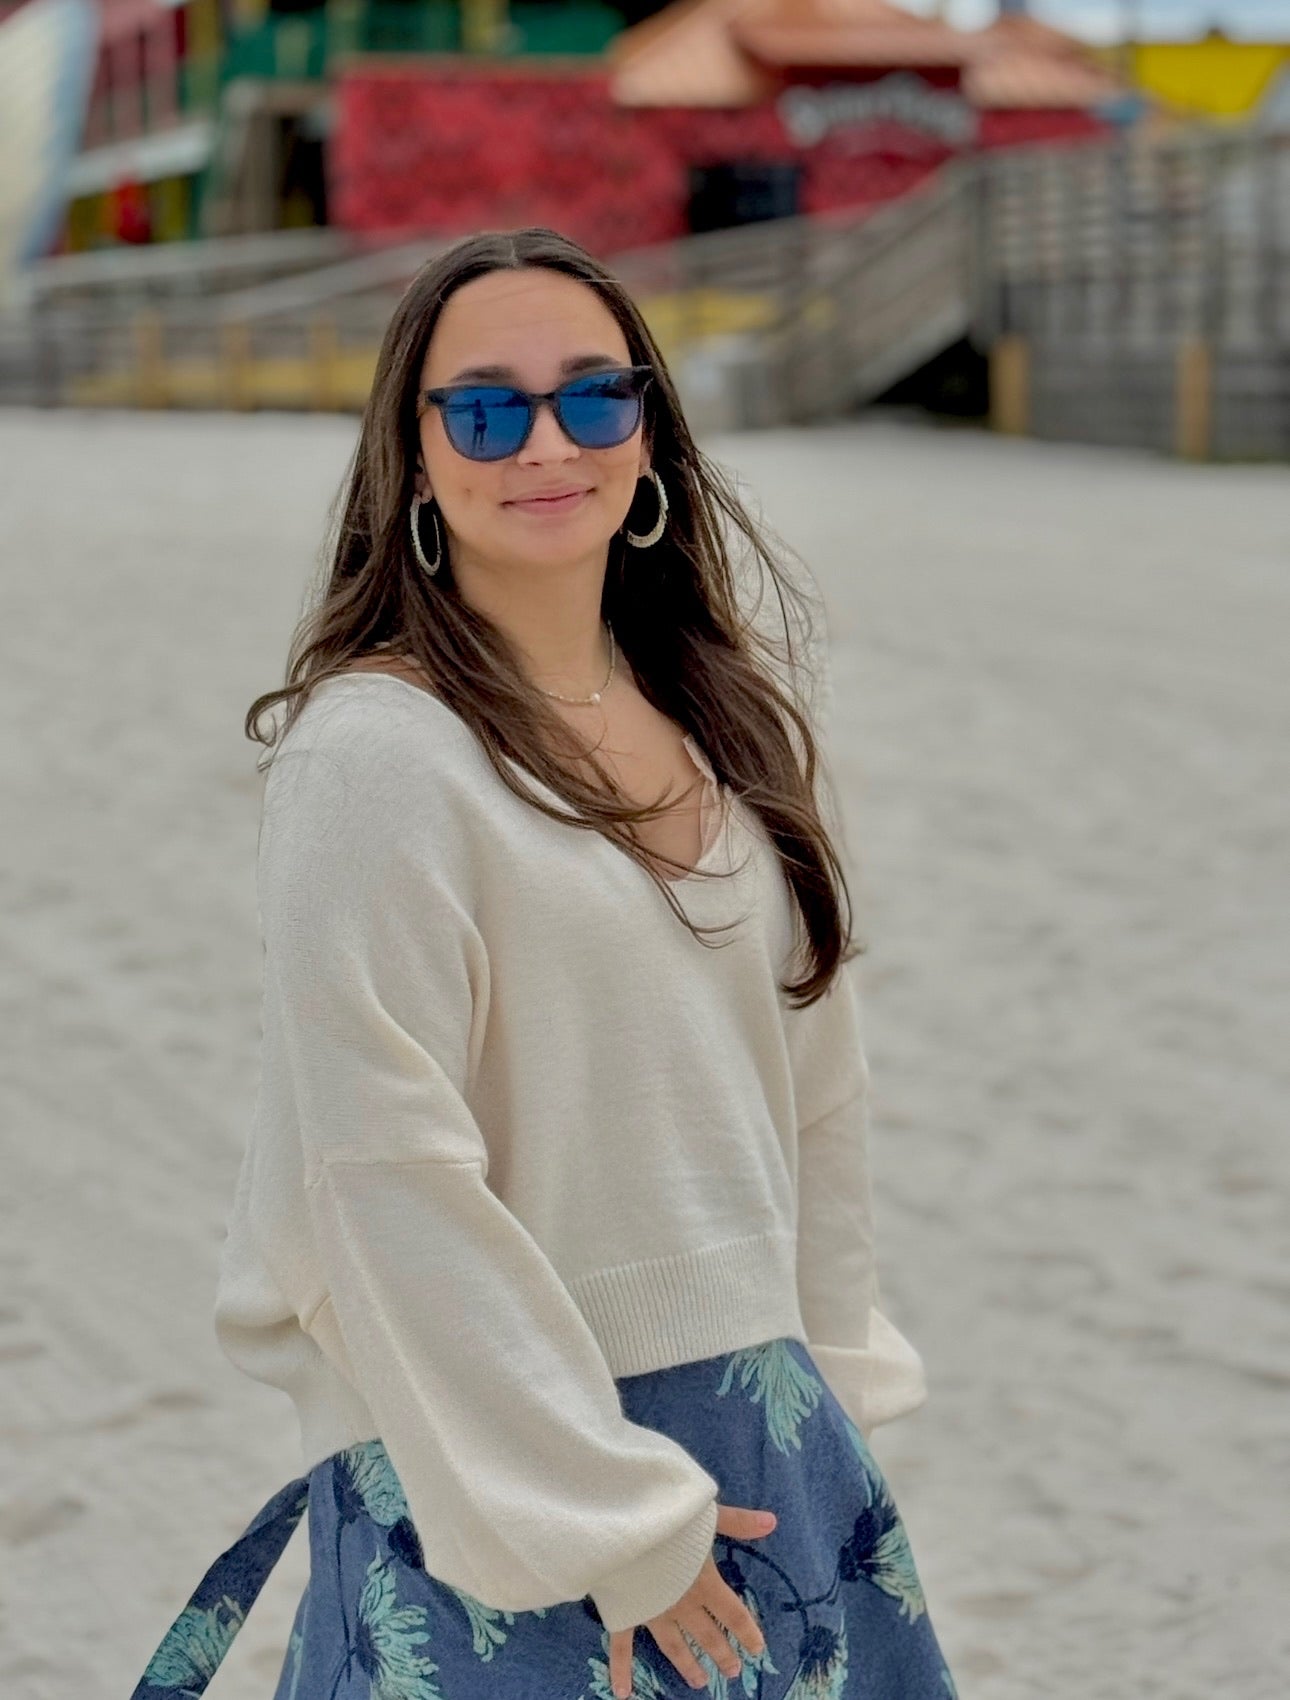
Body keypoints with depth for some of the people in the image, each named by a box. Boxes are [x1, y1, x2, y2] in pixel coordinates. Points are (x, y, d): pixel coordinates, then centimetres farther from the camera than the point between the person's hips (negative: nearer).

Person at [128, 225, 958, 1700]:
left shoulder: (734, 716, 6)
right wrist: (608, 1525, -16)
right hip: (489, 1458, -6)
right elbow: (387, 1186, -18)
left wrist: (834, 1387, 9)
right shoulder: (374, 756, -15)